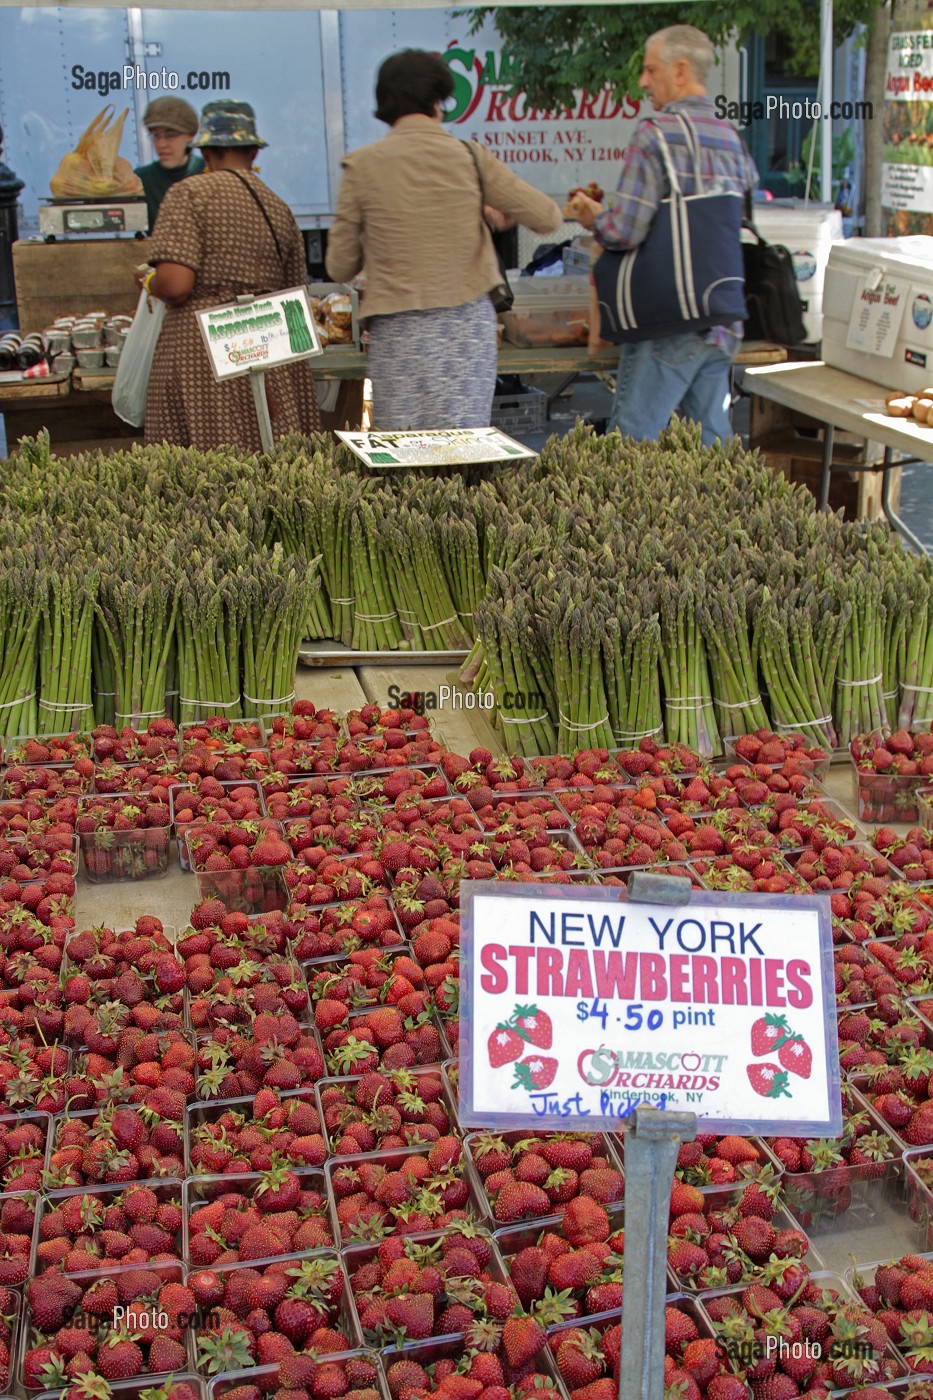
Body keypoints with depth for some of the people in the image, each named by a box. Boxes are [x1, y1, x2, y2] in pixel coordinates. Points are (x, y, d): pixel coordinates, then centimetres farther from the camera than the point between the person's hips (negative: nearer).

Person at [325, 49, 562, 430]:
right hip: (468, 324, 1)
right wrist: (493, 212, 23)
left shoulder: (362, 166, -1)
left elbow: (339, 268, 3)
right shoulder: (471, 158, 0)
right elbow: (549, 218, 6)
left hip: (398, 331, -1)